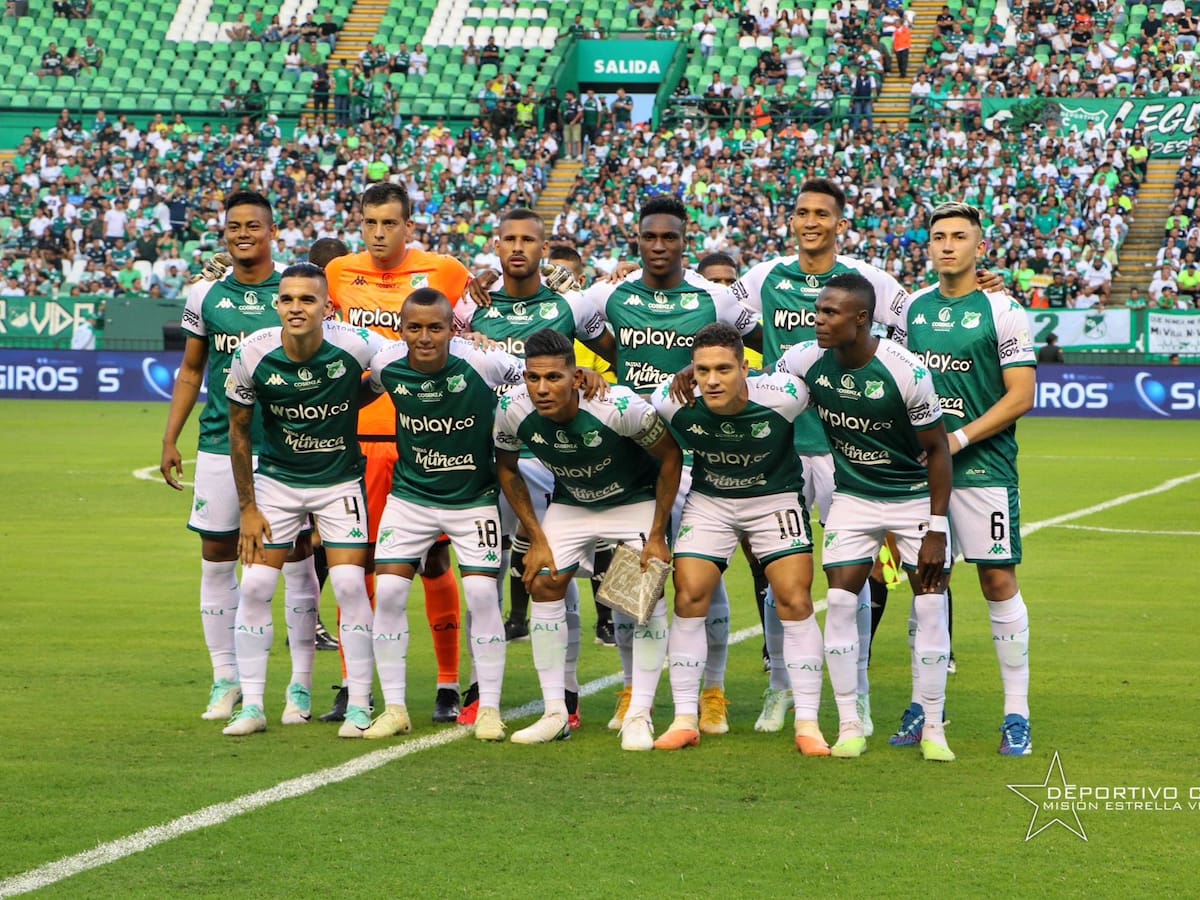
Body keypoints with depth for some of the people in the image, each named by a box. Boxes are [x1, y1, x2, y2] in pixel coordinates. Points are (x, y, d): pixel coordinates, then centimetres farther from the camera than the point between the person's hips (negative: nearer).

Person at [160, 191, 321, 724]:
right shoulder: (205, 296, 7)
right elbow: (191, 371, 15)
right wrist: (169, 439, 9)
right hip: (220, 446, 2)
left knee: (297, 560, 0)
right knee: (217, 561, 3)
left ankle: (301, 682, 7)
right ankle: (225, 680, 13)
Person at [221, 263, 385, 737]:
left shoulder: (356, 345, -21)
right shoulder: (252, 354, -17)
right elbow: (238, 430, -3)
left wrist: (346, 406, -4)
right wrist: (248, 506, -3)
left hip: (340, 480, -1)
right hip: (276, 479, 1)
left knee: (350, 584, -10)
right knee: (255, 586, -4)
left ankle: (360, 706, 1)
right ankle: (251, 706, 6)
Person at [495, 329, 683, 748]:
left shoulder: (620, 406, -37)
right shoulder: (513, 409, -25)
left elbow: (670, 456, -20)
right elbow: (507, 469, -4)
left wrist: (657, 536, -18)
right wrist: (537, 538, -6)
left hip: (637, 500, -3)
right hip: (570, 504, 4)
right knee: (544, 586, -6)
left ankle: (639, 717, -6)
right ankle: (555, 714, 3)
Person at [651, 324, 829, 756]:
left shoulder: (782, 396, -28)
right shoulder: (673, 401, -23)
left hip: (775, 498, -2)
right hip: (709, 501, 2)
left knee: (795, 603, -10)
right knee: (689, 600, -8)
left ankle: (807, 723, -1)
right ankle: (685, 720, 2)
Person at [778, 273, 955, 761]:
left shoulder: (906, 371, -25)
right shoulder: (806, 360, -13)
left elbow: (937, 450, -15)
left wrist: (936, 530, -15)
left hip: (915, 496, -3)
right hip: (853, 496, 3)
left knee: (930, 605, -5)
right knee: (841, 602, -6)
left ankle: (933, 729, 5)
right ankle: (850, 726, 2)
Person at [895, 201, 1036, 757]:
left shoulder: (1002, 311, -5)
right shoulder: (913, 308, 11)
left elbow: (1021, 396, -9)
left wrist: (958, 439, -15)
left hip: (983, 467, -4)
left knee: (999, 582, -4)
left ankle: (1016, 713, 2)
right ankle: (926, 705, 16)